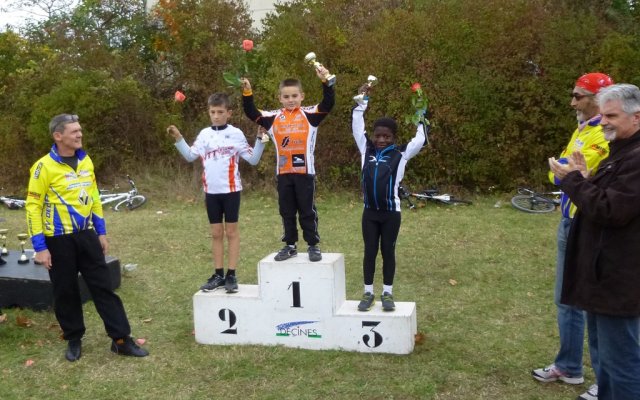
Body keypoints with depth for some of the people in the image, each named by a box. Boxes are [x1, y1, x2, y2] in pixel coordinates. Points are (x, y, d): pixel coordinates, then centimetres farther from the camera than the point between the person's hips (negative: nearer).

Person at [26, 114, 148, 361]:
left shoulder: (85, 161, 5)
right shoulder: (44, 167, -12)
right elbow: (33, 207, -12)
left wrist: (101, 233, 13)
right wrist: (40, 247, -15)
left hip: (86, 235, 5)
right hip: (58, 240, -4)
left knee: (103, 287, 4)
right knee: (65, 292, 7)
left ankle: (121, 340, 10)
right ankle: (74, 340, 25)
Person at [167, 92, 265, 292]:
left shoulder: (236, 134, -3)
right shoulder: (204, 134, 7)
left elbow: (253, 159, -4)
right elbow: (190, 156, 8)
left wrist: (261, 140, -15)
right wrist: (179, 139, 0)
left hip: (230, 189, -3)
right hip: (211, 191, 4)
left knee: (231, 231, 2)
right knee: (216, 233, 9)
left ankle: (231, 275, 8)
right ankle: (218, 274, 17)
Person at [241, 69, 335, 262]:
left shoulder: (310, 114, -1)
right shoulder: (273, 117, 6)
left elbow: (328, 104, -11)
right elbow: (252, 113, 5)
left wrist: (326, 82, -23)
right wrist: (247, 93, -8)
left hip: (305, 172, -3)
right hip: (283, 173, 3)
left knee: (307, 211, 6)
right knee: (286, 212, 13)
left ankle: (313, 246, 16)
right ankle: (290, 246, 24)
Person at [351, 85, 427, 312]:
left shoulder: (400, 154, -2)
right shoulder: (366, 149, 4)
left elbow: (421, 140, -3)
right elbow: (357, 128, 6)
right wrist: (362, 101, 5)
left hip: (391, 212, -2)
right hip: (370, 212, 2)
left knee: (388, 252, 9)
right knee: (369, 252, 9)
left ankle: (387, 294, 19)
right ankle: (368, 294, 19)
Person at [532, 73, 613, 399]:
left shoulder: (606, 135, -16)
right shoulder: (582, 130, 15)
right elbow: (558, 174, 10)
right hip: (570, 224, 10)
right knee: (566, 300, 17)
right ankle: (569, 367, 31)